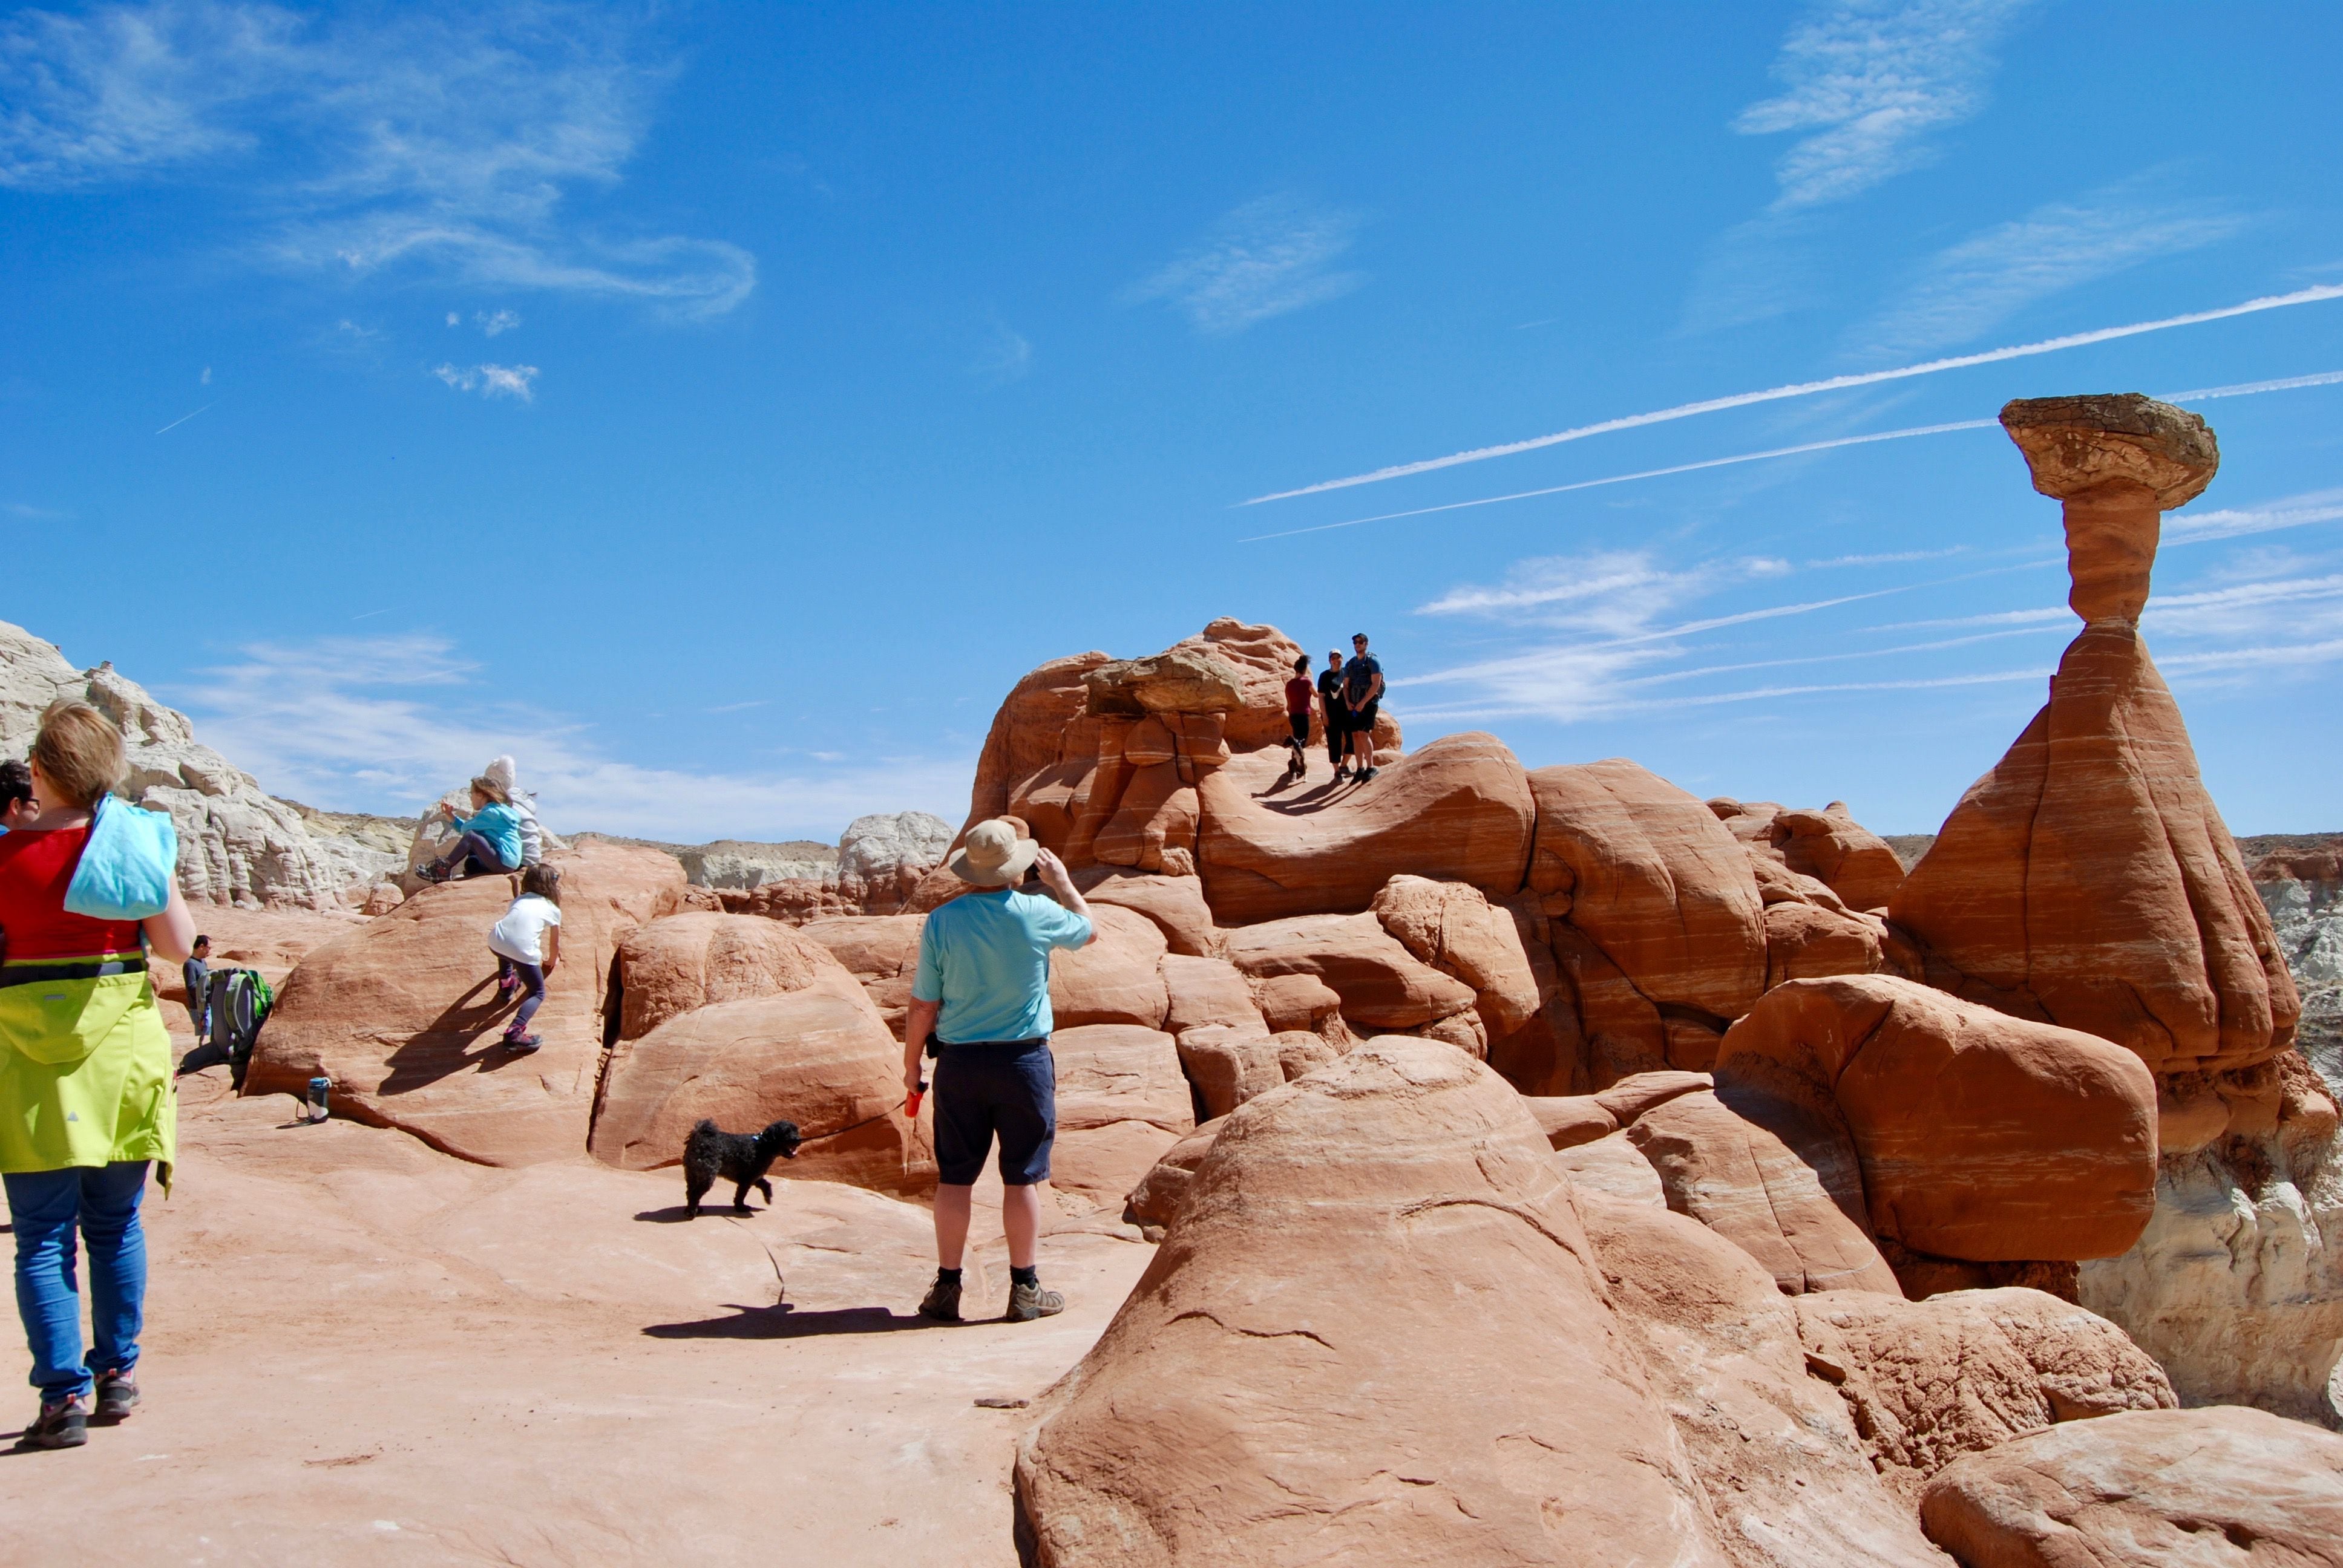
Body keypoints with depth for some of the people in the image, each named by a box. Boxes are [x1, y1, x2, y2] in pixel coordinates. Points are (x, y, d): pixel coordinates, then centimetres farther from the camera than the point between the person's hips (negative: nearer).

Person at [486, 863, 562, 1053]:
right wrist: (551, 962, 56)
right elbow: (554, 943, 33)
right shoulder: (554, 910, 21)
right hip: (523, 950, -5)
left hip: (495, 942, 5)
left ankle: (506, 984, 47)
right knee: (537, 993, 9)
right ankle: (514, 1033, -11)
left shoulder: (520, 900, 32)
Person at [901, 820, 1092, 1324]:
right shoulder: (1037, 915, -8)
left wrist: (911, 1064, 10)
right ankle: (1025, 1289, 15)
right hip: (1024, 1060, -1)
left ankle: (947, 1287, 15)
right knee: (1021, 1178, 7)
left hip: (959, 1062, 1)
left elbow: (923, 1005, -2)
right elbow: (1086, 926, 14)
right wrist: (1061, 881, 27)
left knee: (954, 1178, 9)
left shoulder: (942, 922, -6)